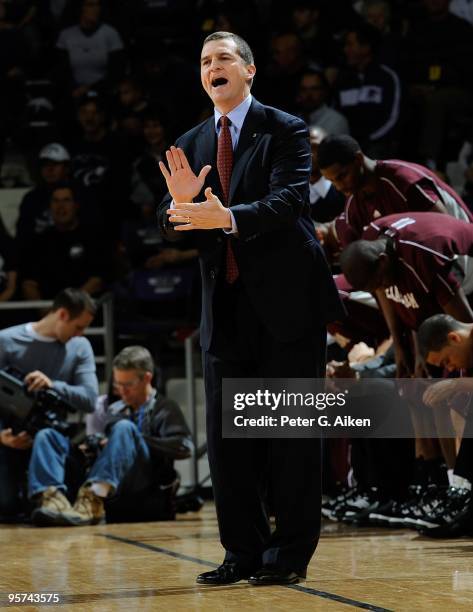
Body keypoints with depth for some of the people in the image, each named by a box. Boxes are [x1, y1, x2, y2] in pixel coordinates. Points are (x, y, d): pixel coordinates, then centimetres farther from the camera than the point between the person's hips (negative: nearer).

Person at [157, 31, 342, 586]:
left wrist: (228, 218, -33)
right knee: (226, 435, 5)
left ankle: (291, 554, 5)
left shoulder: (285, 130, -2)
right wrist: (180, 202, -15)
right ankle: (244, 552, 13)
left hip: (287, 301, -5)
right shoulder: (190, 146, 14)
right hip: (226, 310, 5)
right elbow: (170, 226, 8)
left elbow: (289, 200, -18)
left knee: (292, 431, -1)